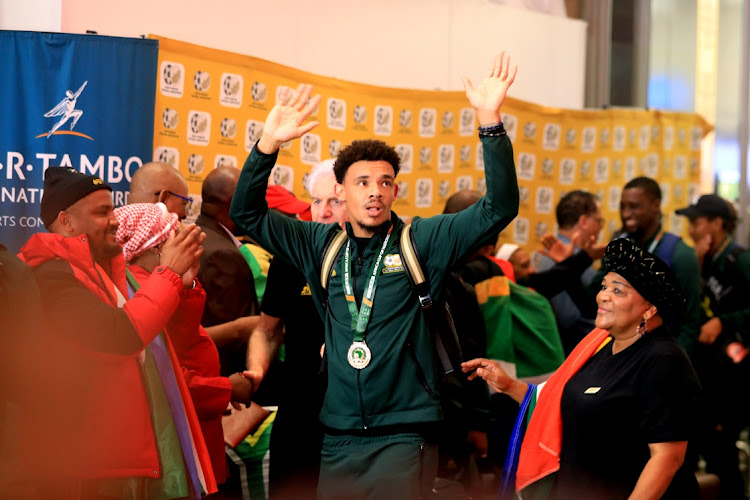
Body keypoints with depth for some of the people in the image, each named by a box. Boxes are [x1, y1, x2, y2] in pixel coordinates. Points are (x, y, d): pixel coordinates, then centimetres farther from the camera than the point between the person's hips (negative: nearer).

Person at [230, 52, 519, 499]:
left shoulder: (424, 241, 1)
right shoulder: (321, 244, 9)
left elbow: (500, 208, -8)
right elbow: (247, 213, 8)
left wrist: (490, 120, -20)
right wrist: (269, 143, -8)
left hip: (403, 435, -3)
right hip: (338, 439, 3)